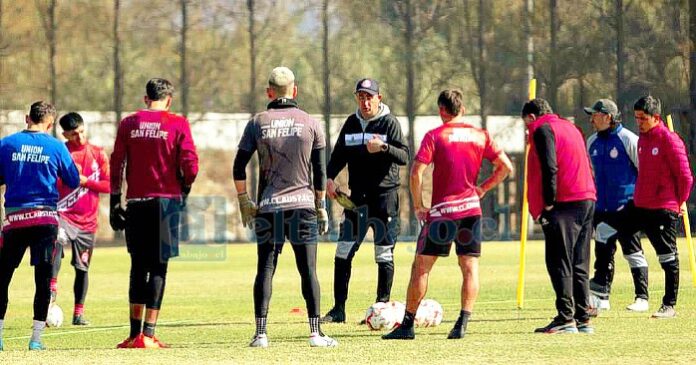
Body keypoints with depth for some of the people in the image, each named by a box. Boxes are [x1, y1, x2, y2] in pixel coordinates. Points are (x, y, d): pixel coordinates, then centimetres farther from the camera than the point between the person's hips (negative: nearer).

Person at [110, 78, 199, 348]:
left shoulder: (128, 123, 6)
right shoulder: (177, 124, -2)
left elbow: (116, 164, 4)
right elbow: (190, 164, -8)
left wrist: (115, 203, 8)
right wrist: (184, 189, 11)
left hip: (136, 202, 3)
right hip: (165, 201, -3)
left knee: (138, 266, 12)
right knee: (158, 268, 0)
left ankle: (135, 333, 11)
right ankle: (148, 334, -6)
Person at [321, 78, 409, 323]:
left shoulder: (389, 123, -4)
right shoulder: (351, 124, 11)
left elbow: (404, 156, -14)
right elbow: (339, 155, 16)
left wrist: (383, 147, -32)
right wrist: (330, 178, -2)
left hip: (385, 195, -5)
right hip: (357, 196, 5)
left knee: (384, 255, -1)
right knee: (343, 252, 0)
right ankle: (338, 309, 4)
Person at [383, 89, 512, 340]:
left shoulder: (435, 136, -4)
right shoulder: (480, 136, 6)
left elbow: (416, 172, -13)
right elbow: (505, 166, 5)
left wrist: (418, 206, -3)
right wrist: (483, 188, 12)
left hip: (441, 211, -3)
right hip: (471, 209, 3)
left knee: (421, 267, 5)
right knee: (470, 268, 5)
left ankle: (408, 324, 6)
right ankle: (463, 323, -6)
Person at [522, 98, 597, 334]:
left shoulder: (542, 129, -2)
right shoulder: (570, 128, 24)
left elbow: (549, 168, -16)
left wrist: (548, 203, -13)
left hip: (564, 202, -8)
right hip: (587, 199, 8)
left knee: (559, 262, -7)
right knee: (579, 264, 10)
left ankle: (566, 319, -12)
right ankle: (583, 319, 9)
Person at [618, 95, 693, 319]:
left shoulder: (669, 140, -11)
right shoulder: (642, 139, 13)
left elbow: (685, 176, -10)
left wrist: (678, 203, -3)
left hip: (663, 209, -8)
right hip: (640, 207, 8)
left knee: (668, 257, 0)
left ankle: (669, 306, 5)